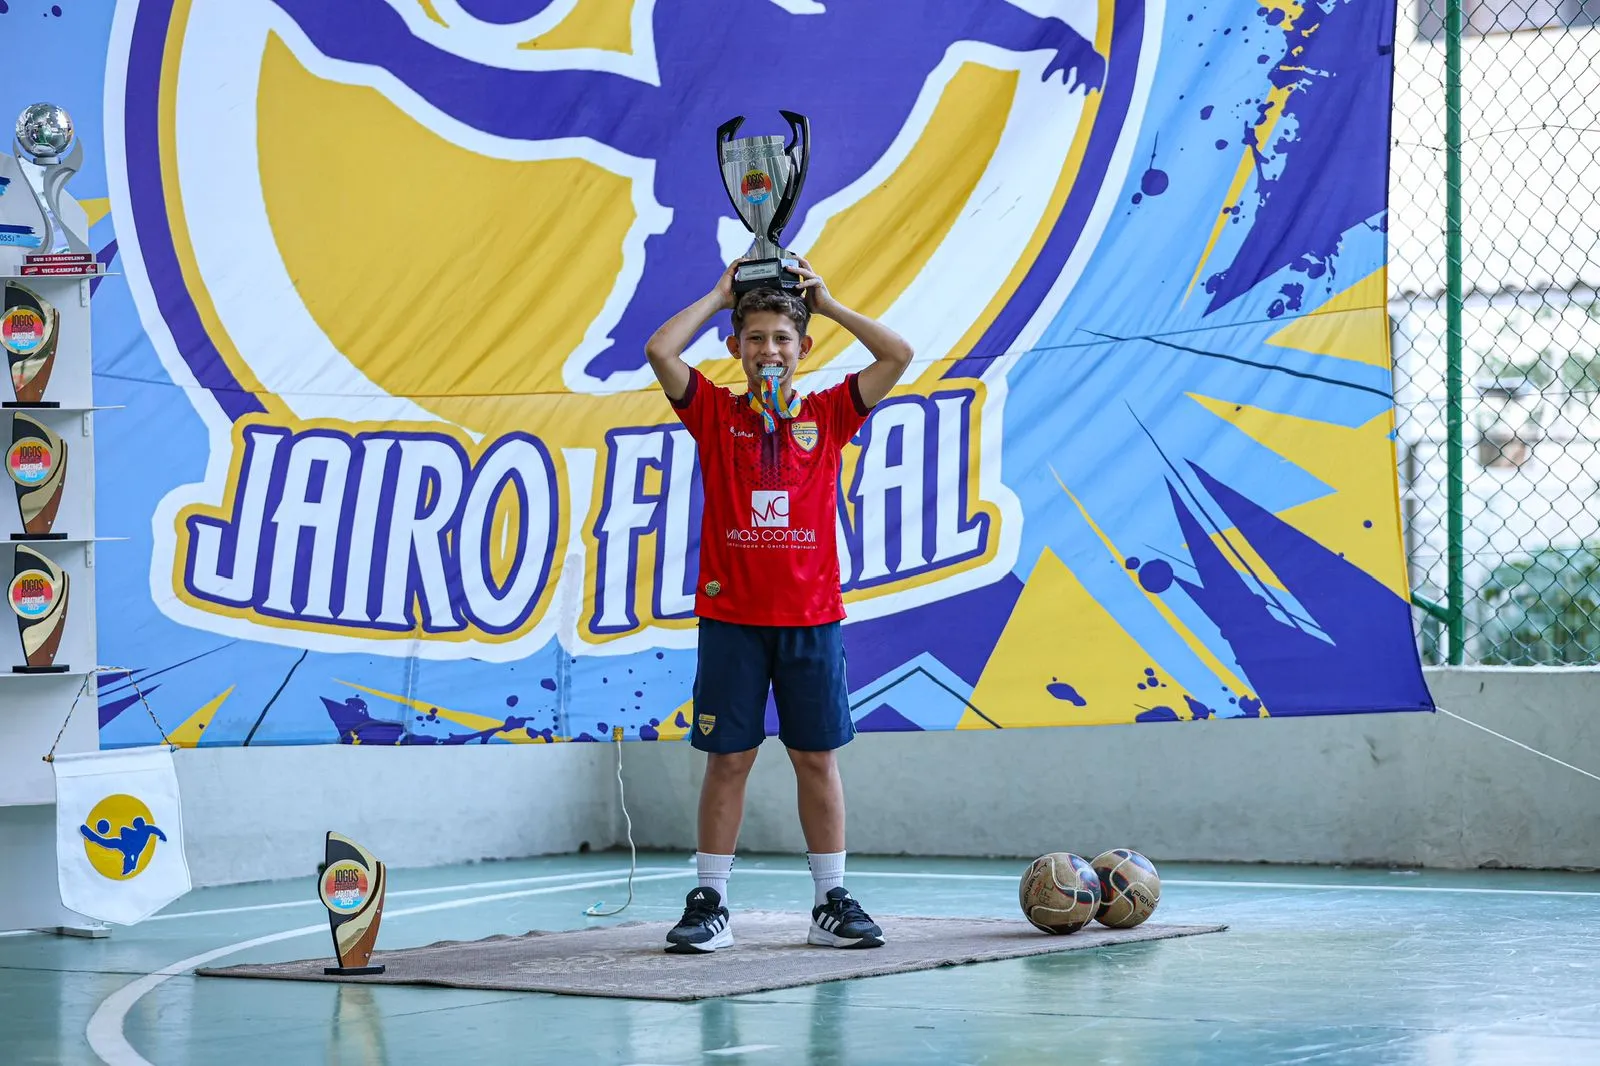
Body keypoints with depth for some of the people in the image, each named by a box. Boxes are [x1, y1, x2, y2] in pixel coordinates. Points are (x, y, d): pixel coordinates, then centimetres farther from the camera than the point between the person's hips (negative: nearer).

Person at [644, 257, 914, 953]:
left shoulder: (827, 416, 8)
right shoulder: (716, 414, 6)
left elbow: (898, 356, 0)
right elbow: (660, 351, -8)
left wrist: (827, 303, 5)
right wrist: (720, 295, 1)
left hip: (811, 616, 1)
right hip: (730, 614, -1)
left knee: (817, 756, 5)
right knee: (728, 757, 1)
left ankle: (832, 902, 11)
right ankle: (709, 903, 6)